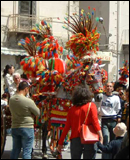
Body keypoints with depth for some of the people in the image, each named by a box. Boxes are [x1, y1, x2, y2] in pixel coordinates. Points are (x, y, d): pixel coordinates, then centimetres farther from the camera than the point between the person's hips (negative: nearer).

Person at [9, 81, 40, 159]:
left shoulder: (11, 100, 1)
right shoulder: (28, 101, -17)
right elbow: (38, 113, -7)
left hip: (15, 128, 6)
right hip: (27, 128, -6)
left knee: (15, 150, 14)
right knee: (27, 151, 0)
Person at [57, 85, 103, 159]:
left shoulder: (72, 109, 7)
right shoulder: (91, 106, 0)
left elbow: (67, 127, 7)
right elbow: (95, 121, -12)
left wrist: (60, 143, 12)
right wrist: (100, 136, -16)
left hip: (75, 139, 2)